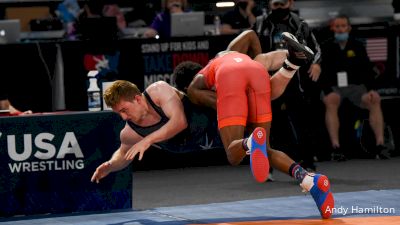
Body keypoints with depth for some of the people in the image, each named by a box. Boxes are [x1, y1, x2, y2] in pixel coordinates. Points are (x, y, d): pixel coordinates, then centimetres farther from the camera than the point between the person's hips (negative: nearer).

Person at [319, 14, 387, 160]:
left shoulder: (357, 46, 11)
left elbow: (367, 70, 8)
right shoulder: (325, 48, 3)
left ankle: (380, 143, -32)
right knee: (331, 101, -37)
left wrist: (370, 90, -9)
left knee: (375, 100, -26)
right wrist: (328, 92, -20)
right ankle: (336, 147, -45)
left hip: (355, 86, 3)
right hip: (333, 87, -2)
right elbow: (321, 73, -4)